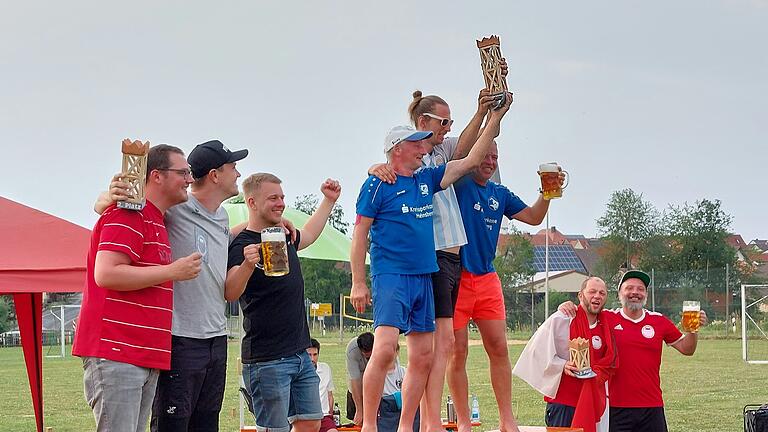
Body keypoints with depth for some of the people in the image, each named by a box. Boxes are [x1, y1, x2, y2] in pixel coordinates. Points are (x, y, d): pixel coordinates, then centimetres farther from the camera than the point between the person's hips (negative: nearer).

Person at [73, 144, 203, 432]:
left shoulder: (155, 220, 22)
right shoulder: (128, 214, -9)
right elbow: (106, 274, -20)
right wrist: (173, 271, -14)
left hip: (146, 358, 10)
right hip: (115, 354, -10)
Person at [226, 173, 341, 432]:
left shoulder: (284, 237, 12)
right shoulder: (243, 245, -14)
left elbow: (307, 235, 38)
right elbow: (229, 293, -30)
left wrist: (329, 200, 38)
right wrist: (247, 265, -48)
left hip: (299, 354, 8)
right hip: (266, 359, -8)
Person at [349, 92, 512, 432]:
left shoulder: (427, 179, 14)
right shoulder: (378, 185, -3)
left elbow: (470, 161, 19)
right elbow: (360, 234, -4)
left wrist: (496, 117, 17)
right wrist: (358, 283, -10)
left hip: (424, 277, 7)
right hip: (391, 276, -7)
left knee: (422, 358, 6)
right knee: (385, 347, -21)